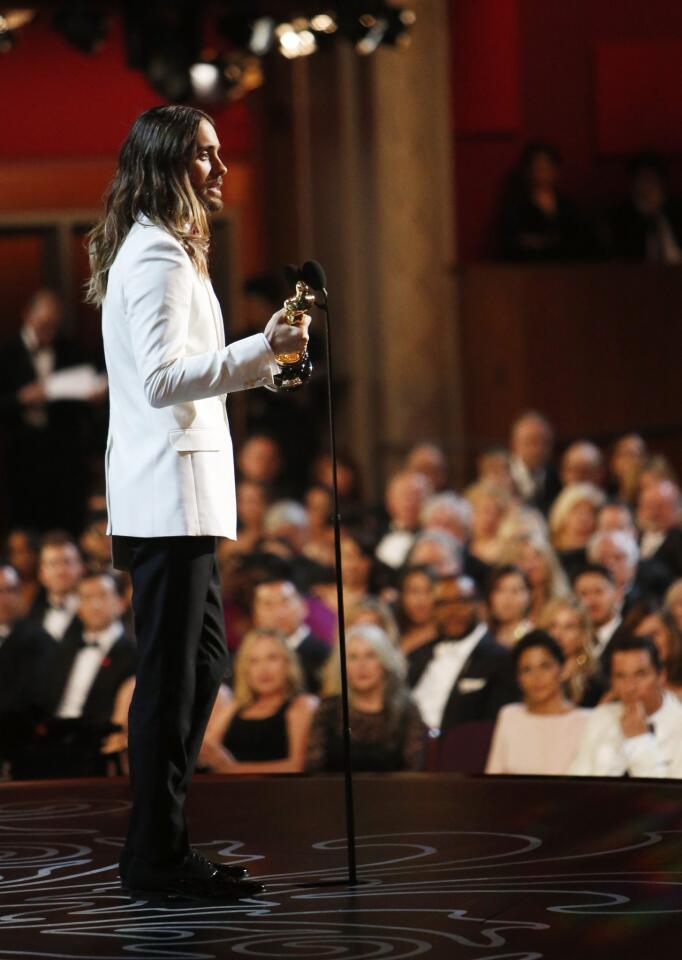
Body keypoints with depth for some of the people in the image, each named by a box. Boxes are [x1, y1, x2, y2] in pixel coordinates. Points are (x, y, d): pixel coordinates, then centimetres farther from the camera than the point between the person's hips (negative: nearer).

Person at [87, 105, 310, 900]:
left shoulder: (151, 251, 19)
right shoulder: (158, 259, -13)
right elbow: (163, 378, -22)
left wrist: (257, 359, 21)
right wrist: (260, 350, -26)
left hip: (167, 492, 11)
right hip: (170, 488, -11)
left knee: (201, 660, 14)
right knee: (172, 671, -7)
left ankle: (158, 843, 18)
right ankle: (156, 855, -3)